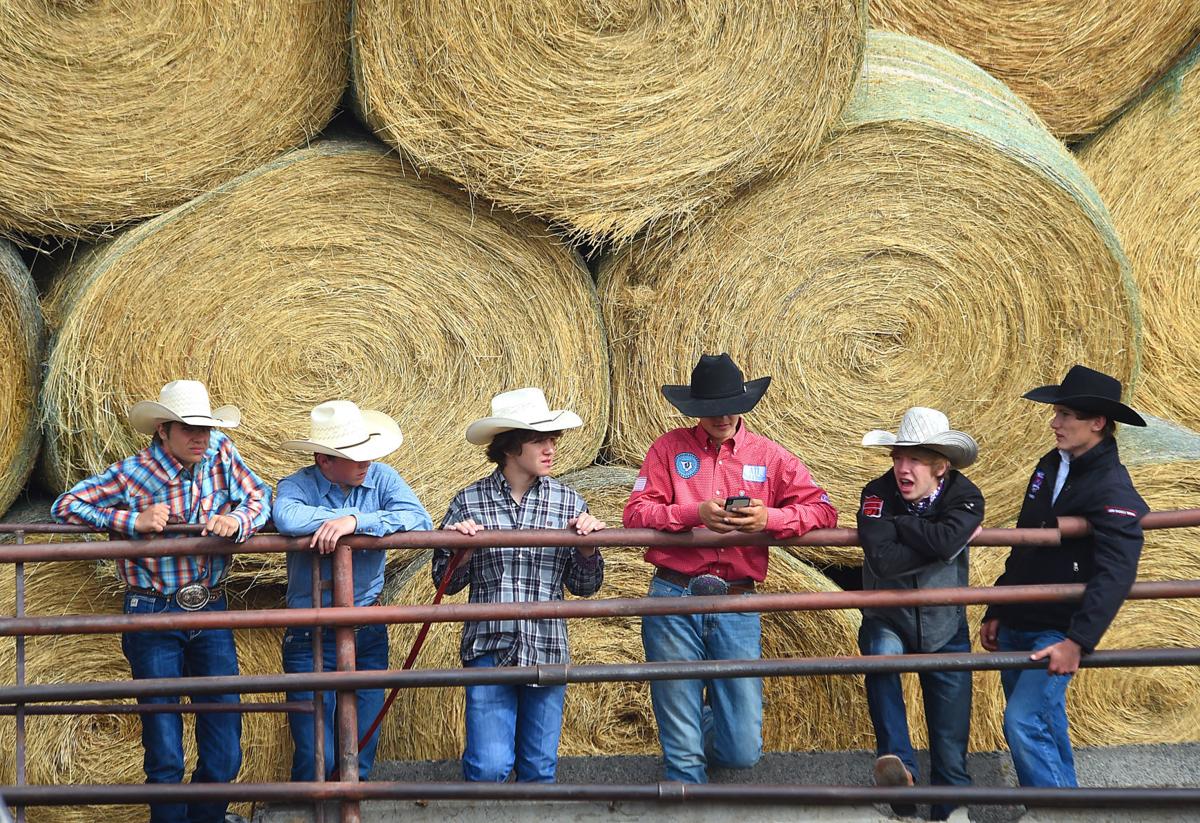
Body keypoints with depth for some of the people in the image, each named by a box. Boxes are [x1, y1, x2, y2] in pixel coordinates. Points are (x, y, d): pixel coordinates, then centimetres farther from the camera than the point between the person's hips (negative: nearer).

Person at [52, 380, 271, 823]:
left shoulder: (220, 453, 0)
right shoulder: (132, 474, -10)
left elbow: (260, 497, 7)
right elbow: (65, 507, -9)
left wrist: (236, 520, -15)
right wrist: (133, 522, -19)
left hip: (210, 610, 4)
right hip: (154, 617, -4)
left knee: (224, 755, 4)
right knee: (165, 757, -1)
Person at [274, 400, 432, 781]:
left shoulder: (381, 478, -2)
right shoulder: (297, 486, -9)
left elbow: (420, 520, -17)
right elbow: (287, 519, -32)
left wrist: (356, 521, -28)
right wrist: (364, 515, -23)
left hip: (369, 633, 3)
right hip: (312, 637, -3)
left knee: (363, 751, 12)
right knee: (315, 757, -4)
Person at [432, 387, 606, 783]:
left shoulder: (568, 502, 3)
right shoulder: (469, 502, -1)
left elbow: (584, 587, 8)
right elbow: (446, 583, 7)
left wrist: (588, 548, -10)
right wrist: (461, 554, -12)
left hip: (546, 651, 2)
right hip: (489, 650, -2)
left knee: (540, 768, 10)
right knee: (489, 766, -9)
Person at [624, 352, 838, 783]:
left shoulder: (769, 456, 10)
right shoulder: (669, 448, 6)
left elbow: (823, 509, 3)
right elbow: (635, 513, -3)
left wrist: (770, 518, -15)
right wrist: (695, 513, -18)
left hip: (737, 606, 1)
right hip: (673, 601, -1)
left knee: (742, 750, 2)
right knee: (681, 750, 2)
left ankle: (712, 715, 35)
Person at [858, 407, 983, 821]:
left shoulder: (964, 497, -13)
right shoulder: (877, 495, -16)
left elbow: (944, 540, -35)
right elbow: (883, 560, -32)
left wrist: (898, 523, -22)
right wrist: (944, 544, -28)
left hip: (944, 629, 1)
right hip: (888, 620, -1)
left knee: (950, 741, 1)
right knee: (882, 652, -37)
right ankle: (898, 762, -33)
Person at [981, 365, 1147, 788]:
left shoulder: (1113, 490, -17)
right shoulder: (1050, 466, 9)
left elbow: (1114, 575, -27)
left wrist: (1078, 642, -36)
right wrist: (995, 611, 18)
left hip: (1057, 633, -8)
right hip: (1016, 626, 8)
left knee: (1024, 724, -18)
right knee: (1045, 728, 15)